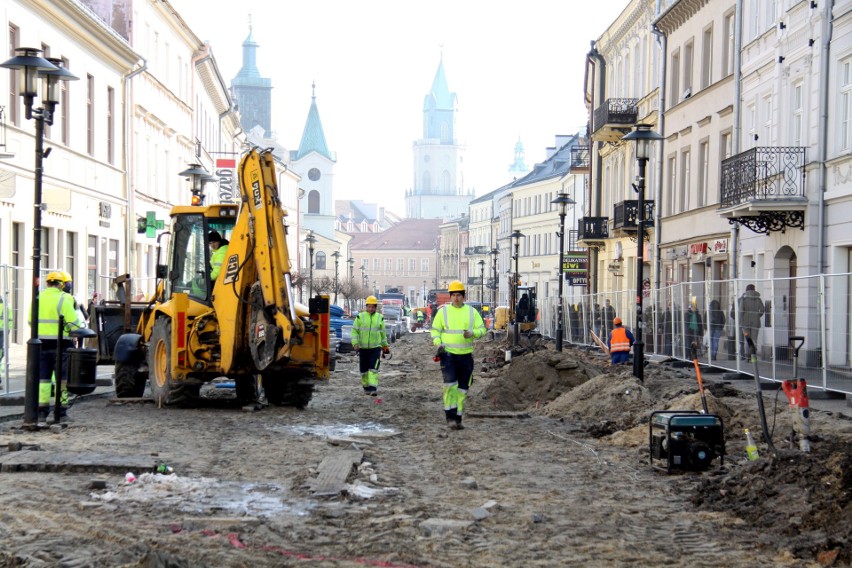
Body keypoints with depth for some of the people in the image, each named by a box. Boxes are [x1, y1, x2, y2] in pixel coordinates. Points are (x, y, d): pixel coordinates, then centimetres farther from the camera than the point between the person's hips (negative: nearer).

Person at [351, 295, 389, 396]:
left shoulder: (380, 318, 6)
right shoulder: (360, 317, 1)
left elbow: (383, 333, 15)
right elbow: (354, 331, 1)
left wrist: (385, 346, 21)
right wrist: (355, 343, -11)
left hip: (376, 347, -1)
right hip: (363, 348, 1)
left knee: (373, 369, -13)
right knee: (364, 370, 8)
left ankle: (373, 389, -17)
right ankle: (366, 387, 26)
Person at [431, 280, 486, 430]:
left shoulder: (472, 312, 7)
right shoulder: (443, 311, 3)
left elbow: (482, 329, 5)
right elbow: (435, 330, 7)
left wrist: (472, 333, -16)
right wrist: (438, 344, -11)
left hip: (466, 356, 3)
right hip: (448, 354, -3)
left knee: (462, 389, 6)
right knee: (450, 384, -19)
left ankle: (458, 419, 15)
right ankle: (450, 417, -14)